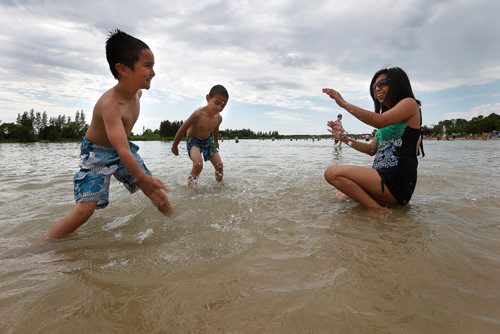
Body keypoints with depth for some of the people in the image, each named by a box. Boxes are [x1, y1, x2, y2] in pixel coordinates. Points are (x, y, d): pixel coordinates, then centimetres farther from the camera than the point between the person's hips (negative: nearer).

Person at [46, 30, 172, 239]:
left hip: (124, 150, 7)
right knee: (85, 208, -16)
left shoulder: (137, 93, -8)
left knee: (155, 189, 5)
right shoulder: (109, 103, -33)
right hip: (97, 154, -7)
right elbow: (122, 151, -41)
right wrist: (144, 179, -46)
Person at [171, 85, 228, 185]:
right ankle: (190, 184, -8)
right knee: (198, 164, -29)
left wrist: (216, 141, 27)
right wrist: (174, 146, -11)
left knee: (219, 165, 3)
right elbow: (182, 129, -21)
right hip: (193, 140, -5)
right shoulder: (198, 114, -32)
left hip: (208, 140, 6)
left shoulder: (218, 118, -14)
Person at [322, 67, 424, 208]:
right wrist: (345, 138, 8)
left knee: (333, 173, -24)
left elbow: (379, 121, -19)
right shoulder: (388, 119, 26)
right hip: (385, 176, 10)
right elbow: (372, 149, 19)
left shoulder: (409, 103, 0)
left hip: (398, 179, -9)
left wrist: (344, 103, -14)